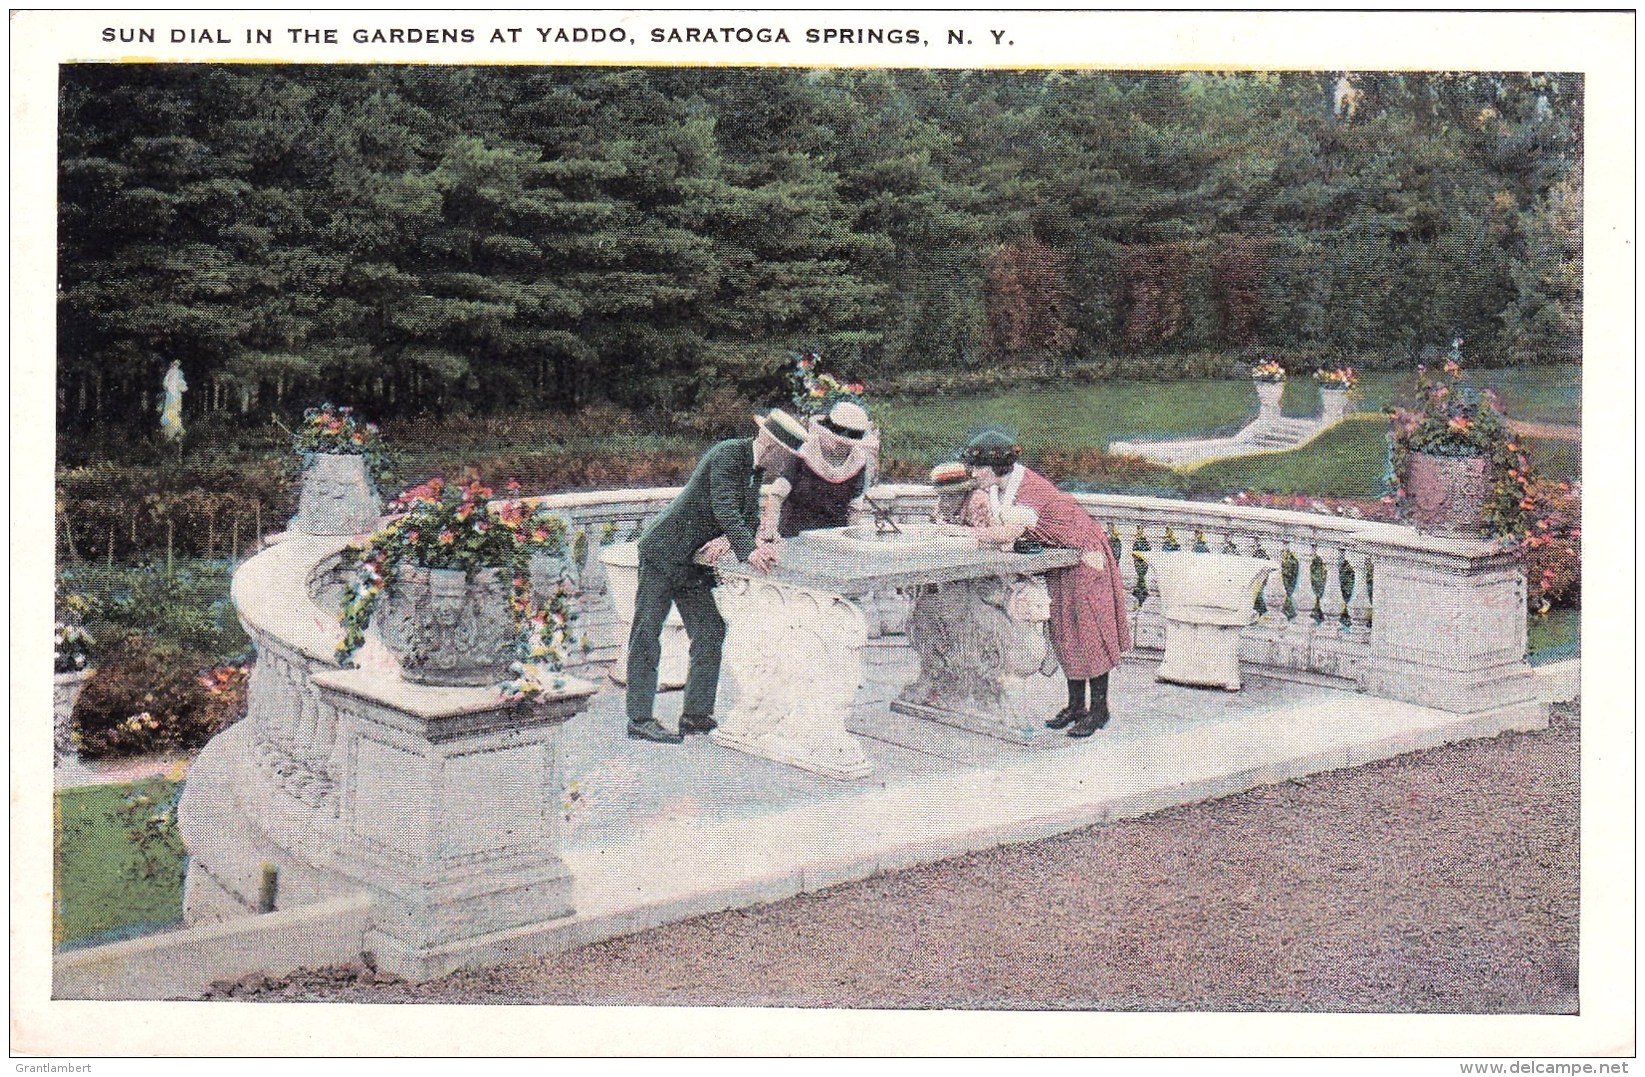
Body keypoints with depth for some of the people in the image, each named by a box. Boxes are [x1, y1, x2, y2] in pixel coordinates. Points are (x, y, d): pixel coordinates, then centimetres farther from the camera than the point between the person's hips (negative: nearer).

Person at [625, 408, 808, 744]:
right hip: (664, 552, -9)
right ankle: (639, 719, -6)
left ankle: (697, 715, 10)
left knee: (710, 633, 4)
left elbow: (750, 518, 5)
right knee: (647, 634, -6)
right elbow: (724, 509, -29)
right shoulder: (728, 454, -18)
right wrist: (748, 550, -40)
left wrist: (727, 539, -15)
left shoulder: (755, 469, 9)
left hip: (695, 563, 9)